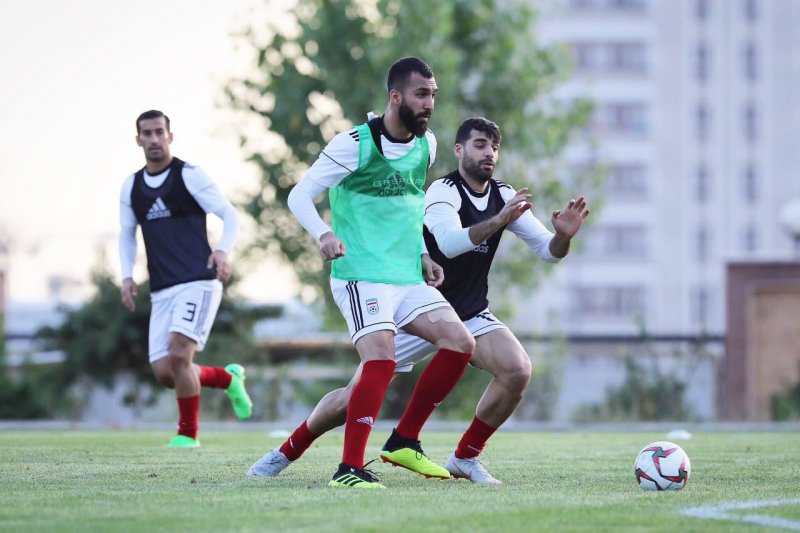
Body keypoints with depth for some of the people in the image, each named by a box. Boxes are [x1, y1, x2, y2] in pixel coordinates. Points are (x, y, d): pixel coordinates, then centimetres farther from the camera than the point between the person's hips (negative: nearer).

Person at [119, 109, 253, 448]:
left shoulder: (189, 176, -4)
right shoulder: (131, 187, 12)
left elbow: (229, 215, -4)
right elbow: (126, 235, 23)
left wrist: (223, 250, -23)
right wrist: (127, 275, 7)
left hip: (198, 282, -6)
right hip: (162, 290, 6)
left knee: (178, 354, -21)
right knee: (164, 372, -3)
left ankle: (188, 433, -4)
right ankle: (228, 378, 24)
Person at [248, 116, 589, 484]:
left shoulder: (503, 197, -1)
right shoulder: (443, 191, -18)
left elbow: (548, 251, -3)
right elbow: (449, 243, -37)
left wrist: (563, 235, -25)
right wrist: (498, 221, -48)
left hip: (471, 315, 4)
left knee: (517, 370, -22)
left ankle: (465, 457, -4)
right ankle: (286, 452, 18)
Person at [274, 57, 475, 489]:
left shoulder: (426, 145, 11)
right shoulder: (355, 144, -9)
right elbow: (299, 195, -8)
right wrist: (324, 234, -26)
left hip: (408, 278, 7)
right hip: (360, 275, -7)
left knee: (460, 343, -6)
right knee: (381, 359, -25)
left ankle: (404, 442, 4)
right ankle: (349, 469, -21)